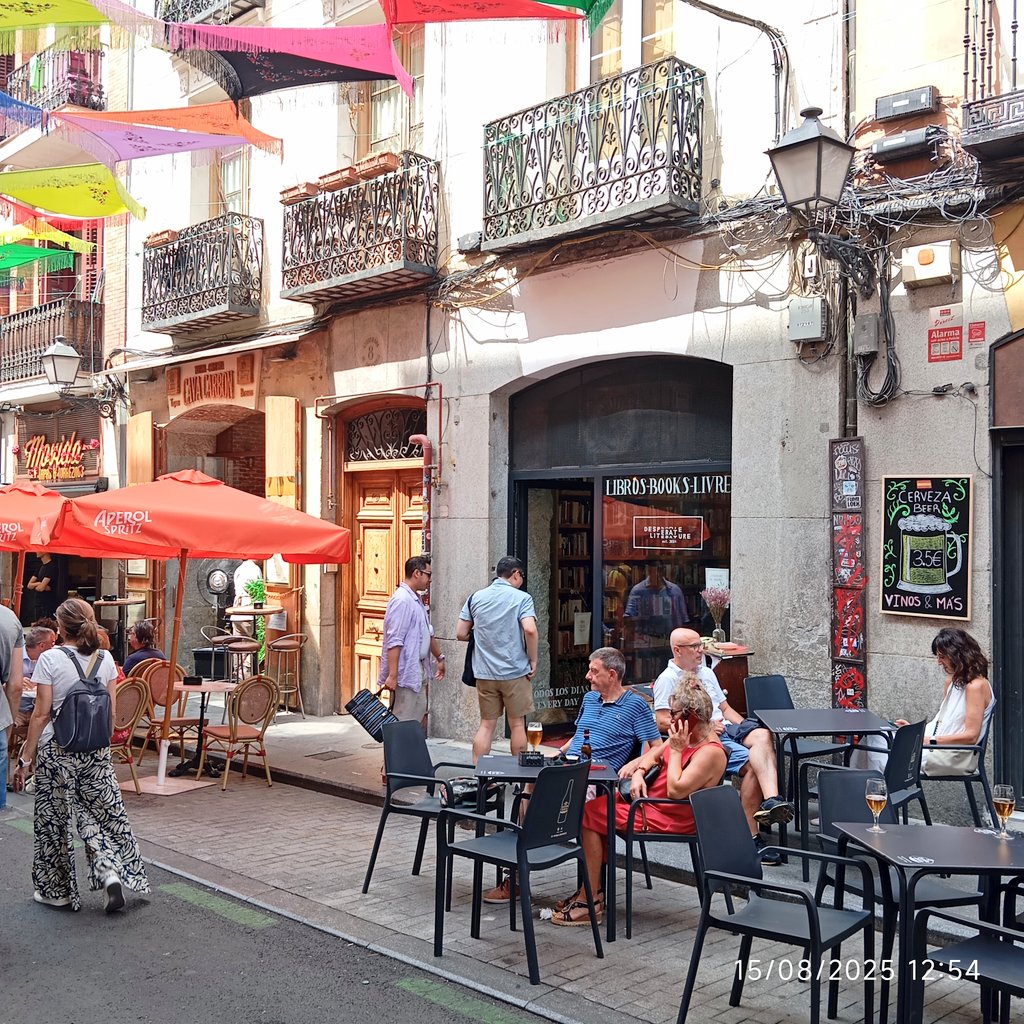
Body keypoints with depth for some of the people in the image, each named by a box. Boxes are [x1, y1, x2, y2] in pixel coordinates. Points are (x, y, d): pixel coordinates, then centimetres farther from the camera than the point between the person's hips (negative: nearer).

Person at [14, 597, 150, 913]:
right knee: (101, 811, 15)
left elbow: (41, 714, -11)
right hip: (97, 750, 4)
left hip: (57, 749, -4)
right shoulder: (105, 659, 0)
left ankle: (57, 890, 21)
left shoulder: (50, 659, -12)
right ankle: (112, 872, -2)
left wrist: (26, 755, -3)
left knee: (54, 818, 10)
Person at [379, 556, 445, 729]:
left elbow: (428, 633, 28)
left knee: (420, 718, 13)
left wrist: (439, 657, 32)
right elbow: (394, 642, -23)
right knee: (404, 725, -8)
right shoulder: (402, 600, -17)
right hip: (405, 673, -10)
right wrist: (392, 675, -26)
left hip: (418, 670, 10)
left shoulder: (416, 600, 15)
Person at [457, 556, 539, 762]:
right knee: (517, 724, 9)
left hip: (484, 673, 4)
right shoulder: (521, 598, -7)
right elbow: (530, 630, -21)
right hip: (515, 672, -3)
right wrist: (533, 661, -9)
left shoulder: (475, 597, 6)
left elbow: (461, 634, 5)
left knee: (486, 725, 10)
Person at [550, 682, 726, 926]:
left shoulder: (711, 752, -22)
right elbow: (654, 754, 19)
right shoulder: (688, 736, 6)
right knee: (597, 806, 11)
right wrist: (638, 773, -1)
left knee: (590, 814, -12)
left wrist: (676, 750, -22)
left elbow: (676, 791, -29)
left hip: (671, 820, -10)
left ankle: (590, 903, -7)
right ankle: (592, 890, 10)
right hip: (653, 801, 10)